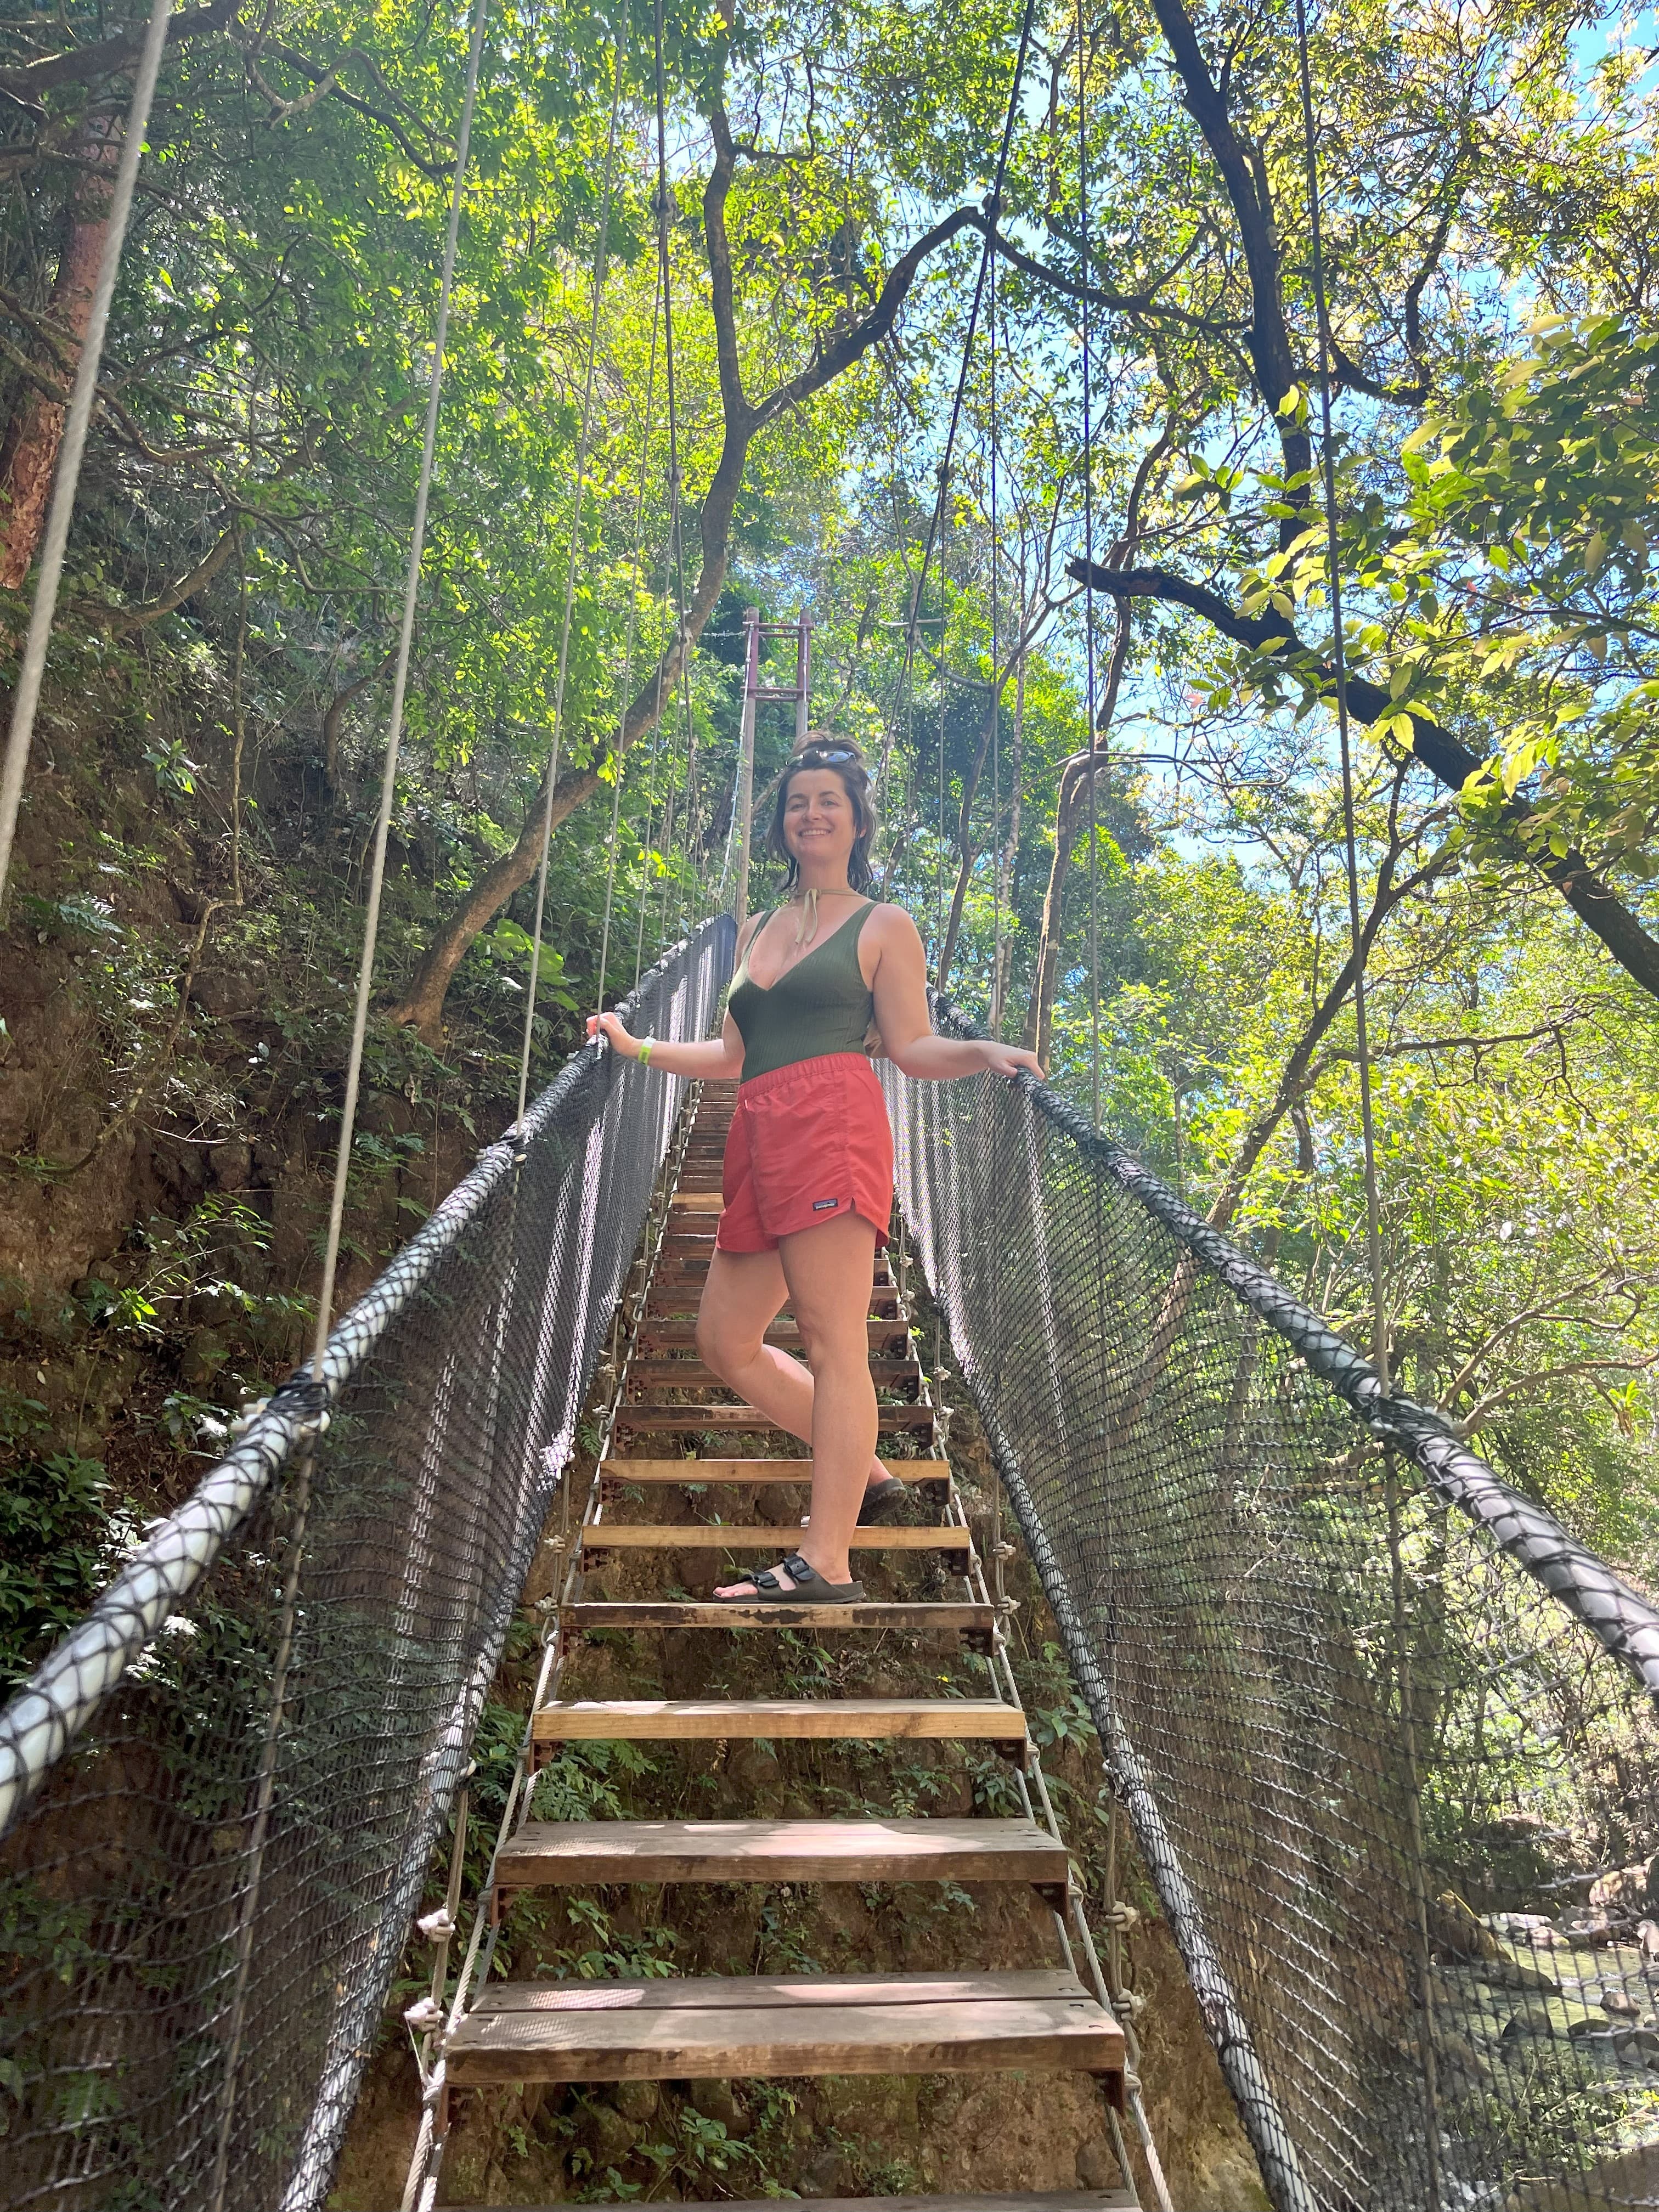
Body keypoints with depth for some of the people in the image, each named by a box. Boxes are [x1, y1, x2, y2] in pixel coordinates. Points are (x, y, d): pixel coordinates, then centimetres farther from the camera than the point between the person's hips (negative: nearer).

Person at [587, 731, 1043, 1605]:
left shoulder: (884, 926, 9)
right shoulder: (755, 930, 25)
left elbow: (912, 1050, 2)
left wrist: (985, 1052, -15)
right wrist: (639, 1047, 28)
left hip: (833, 1126, -7)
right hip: (759, 1140, 8)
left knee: (832, 1341, -10)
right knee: (726, 1343, 8)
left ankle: (826, 1564, -6)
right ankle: (865, 1475, 21)